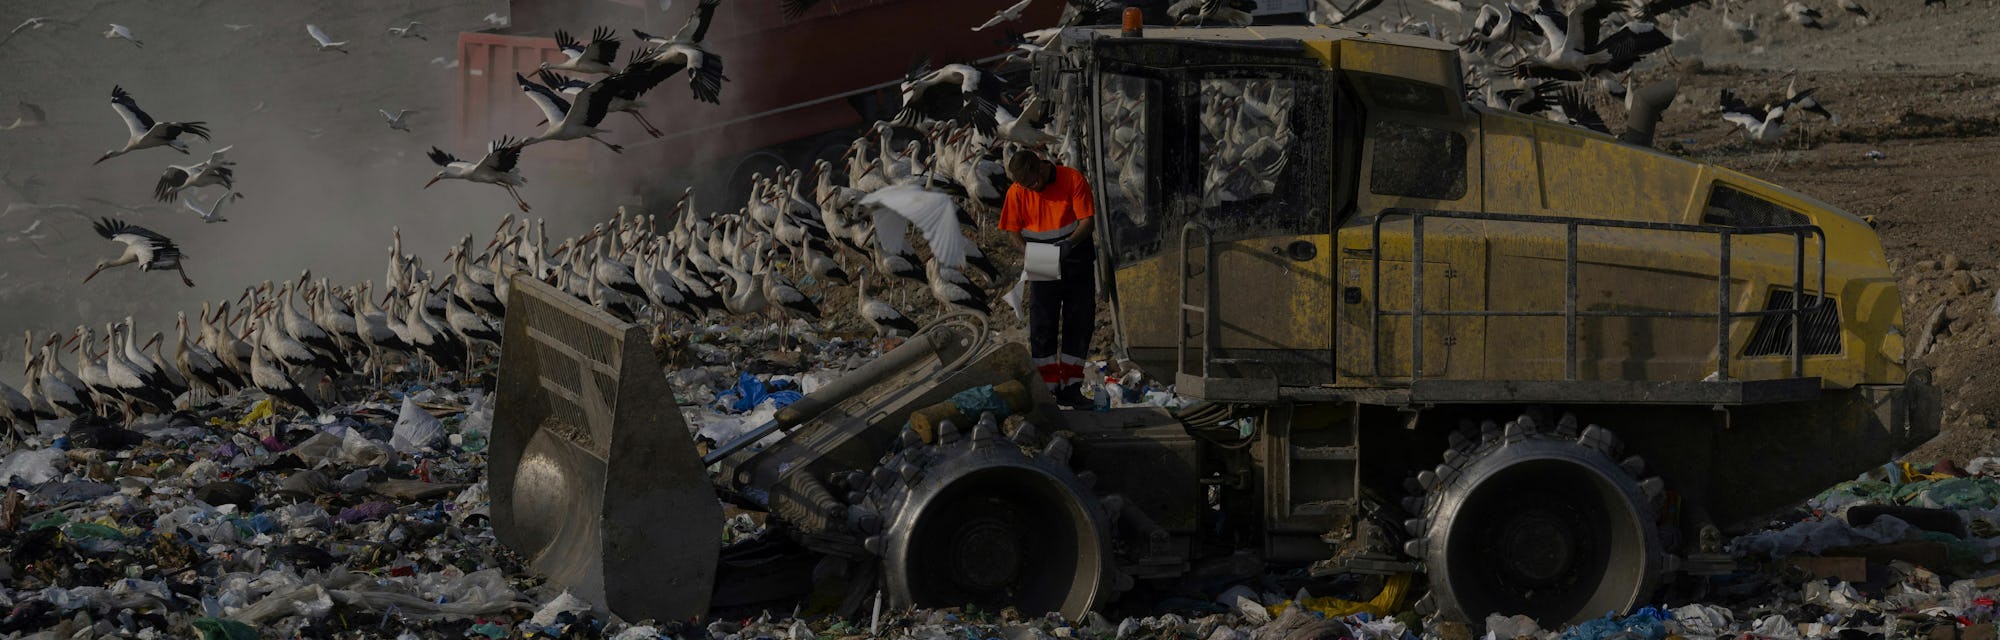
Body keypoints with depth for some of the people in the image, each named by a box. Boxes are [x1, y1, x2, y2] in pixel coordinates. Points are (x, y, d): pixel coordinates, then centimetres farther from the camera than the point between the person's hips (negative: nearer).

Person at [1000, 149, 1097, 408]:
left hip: (1077, 262, -1)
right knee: (1042, 328, -2)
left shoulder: (1073, 180, -12)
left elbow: (1087, 220, -12)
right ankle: (1047, 386, 4)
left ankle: (1071, 387, 9)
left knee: (1079, 325, 2)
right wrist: (1026, 251, -21)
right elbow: (1013, 231, 0)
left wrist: (1070, 243, -31)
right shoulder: (1016, 192, -6)